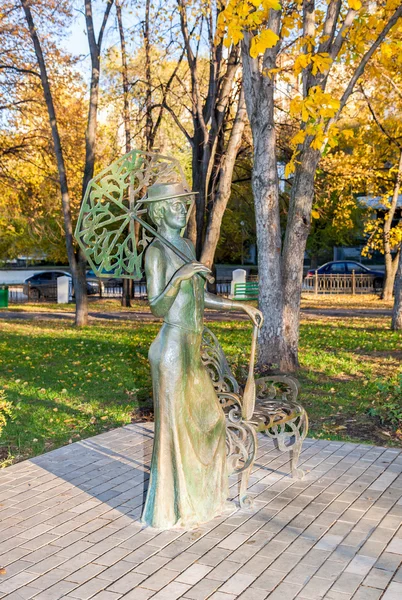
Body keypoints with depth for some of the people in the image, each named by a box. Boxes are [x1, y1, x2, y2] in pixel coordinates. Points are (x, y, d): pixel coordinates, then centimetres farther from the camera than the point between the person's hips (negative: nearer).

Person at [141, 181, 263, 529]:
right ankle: (169, 510, 18)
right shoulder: (156, 251, -12)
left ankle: (198, 497, 35)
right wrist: (179, 276, -29)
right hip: (172, 349, -9)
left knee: (210, 421, 17)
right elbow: (157, 308, -17)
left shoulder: (186, 246, 13)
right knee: (173, 428, 2)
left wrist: (241, 306, 21)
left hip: (191, 350, 9)